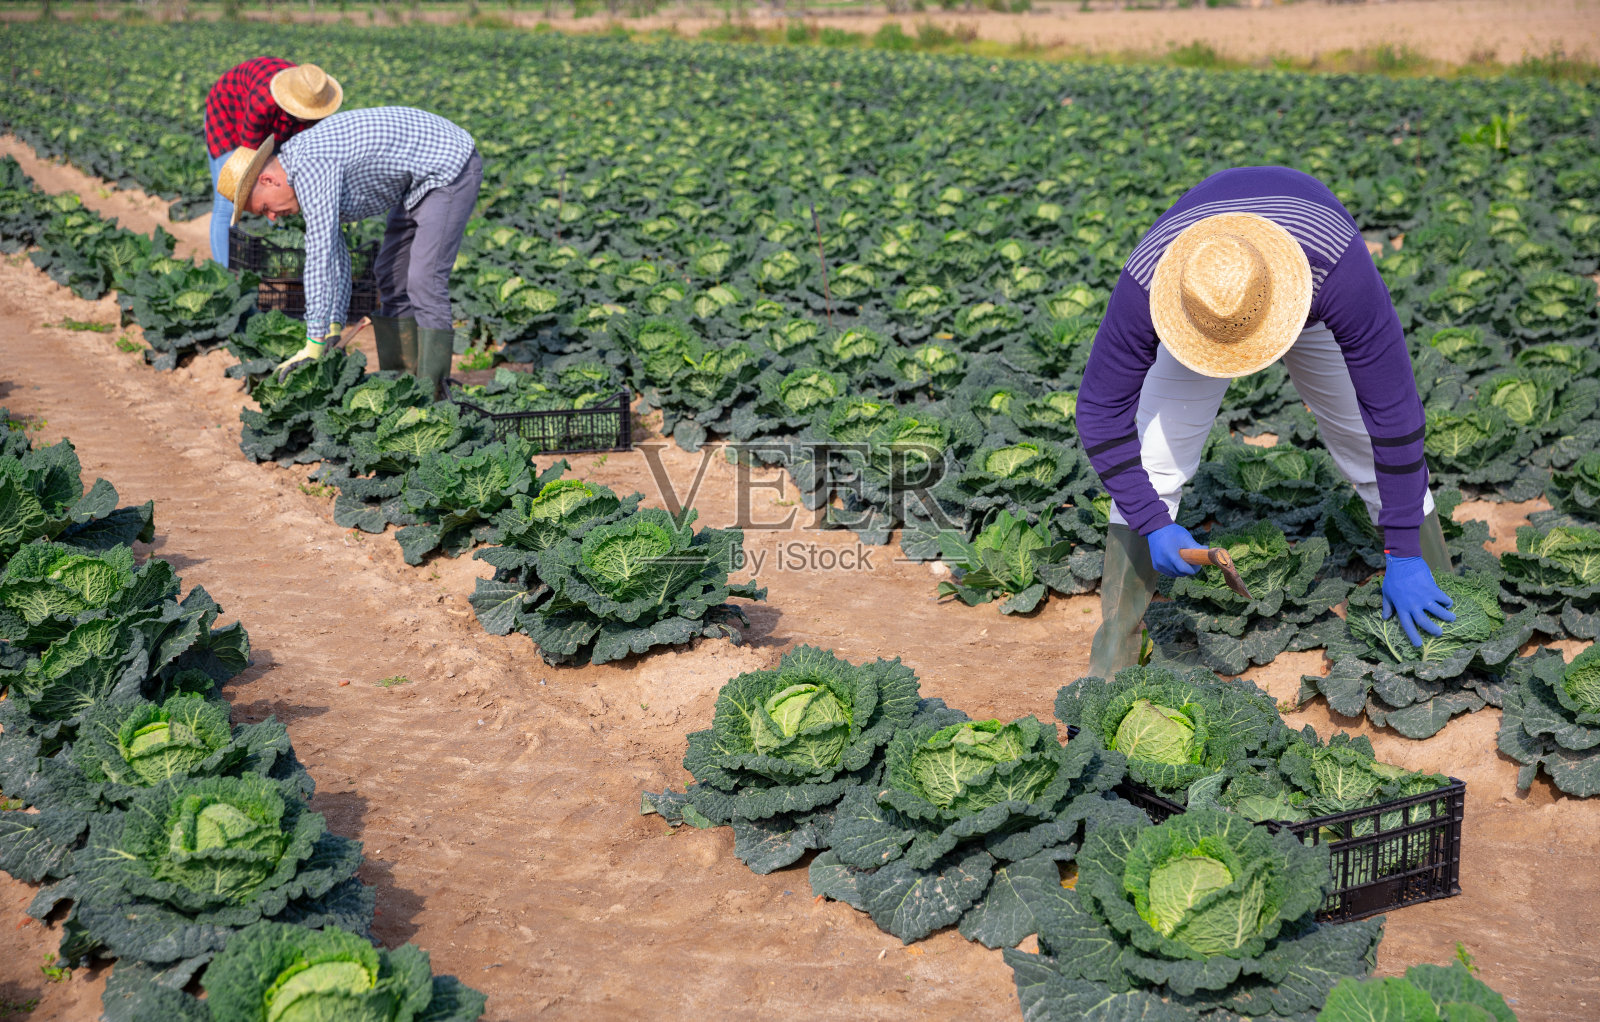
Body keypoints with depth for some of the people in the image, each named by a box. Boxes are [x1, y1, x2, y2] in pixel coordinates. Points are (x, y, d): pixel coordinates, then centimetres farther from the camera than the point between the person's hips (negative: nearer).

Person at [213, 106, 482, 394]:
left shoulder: (311, 166, -25)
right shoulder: (300, 165, 6)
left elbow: (319, 257, -29)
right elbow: (335, 253, 11)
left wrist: (314, 346, -27)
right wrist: (334, 327, 5)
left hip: (451, 166, -11)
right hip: (417, 183, 11)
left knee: (424, 281, -17)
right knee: (391, 276, 11)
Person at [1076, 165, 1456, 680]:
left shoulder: (1339, 267, -45)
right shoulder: (1145, 286, -43)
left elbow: (1394, 411, -37)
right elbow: (1102, 411, -28)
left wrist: (1404, 556, -32)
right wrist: (1153, 525, -34)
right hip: (1194, 306, 0)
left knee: (1377, 455, -4)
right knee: (1149, 469, -13)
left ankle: (1447, 621, 17)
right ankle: (1109, 669, -4)